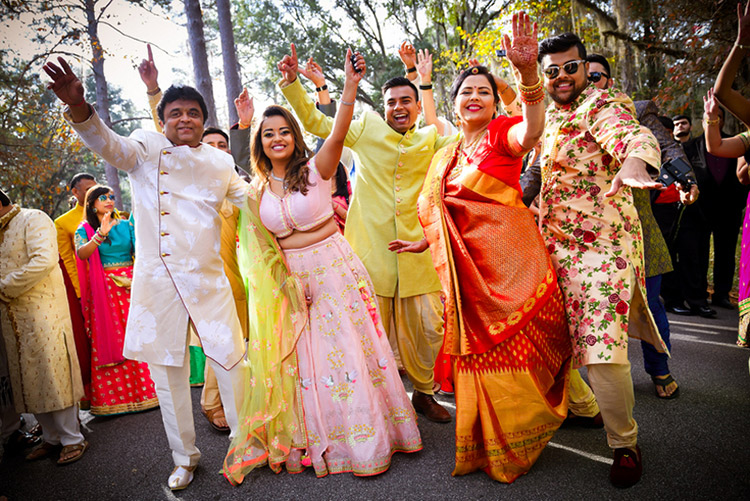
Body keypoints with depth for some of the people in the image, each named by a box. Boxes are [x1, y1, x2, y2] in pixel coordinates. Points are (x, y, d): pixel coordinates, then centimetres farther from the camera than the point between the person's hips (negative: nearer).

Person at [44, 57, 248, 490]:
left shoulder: (220, 162, 12)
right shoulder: (147, 148, 3)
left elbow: (252, 198, 24)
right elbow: (109, 144, -18)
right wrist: (79, 108, -35)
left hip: (209, 278, 1)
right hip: (157, 280, -1)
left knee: (231, 360, 2)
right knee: (167, 369, 9)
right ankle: (185, 456, 29)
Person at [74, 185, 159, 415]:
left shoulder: (126, 225, 10)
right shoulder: (85, 230, 5)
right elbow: (81, 253, -15)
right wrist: (101, 234, -28)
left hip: (130, 286, 1)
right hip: (103, 290, -1)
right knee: (107, 341, 0)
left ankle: (143, 390, 9)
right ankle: (113, 397, 9)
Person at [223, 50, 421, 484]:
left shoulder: (316, 168, -8)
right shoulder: (258, 190, 5)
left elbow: (338, 134, -26)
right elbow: (263, 242, 14)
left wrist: (350, 86, -36)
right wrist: (280, 276, 6)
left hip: (335, 266, -4)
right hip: (292, 276, 4)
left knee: (347, 348, 3)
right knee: (304, 358, 9)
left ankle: (365, 437, 21)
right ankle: (320, 438, 28)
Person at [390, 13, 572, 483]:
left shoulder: (503, 133, -4)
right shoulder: (447, 156, 15)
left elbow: (531, 131, -30)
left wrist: (528, 71, -44)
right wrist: (424, 242, 21)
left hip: (512, 258, -5)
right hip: (470, 266, 6)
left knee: (516, 344, 2)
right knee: (480, 348, 11)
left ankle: (519, 439, 26)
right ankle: (491, 445, 30)